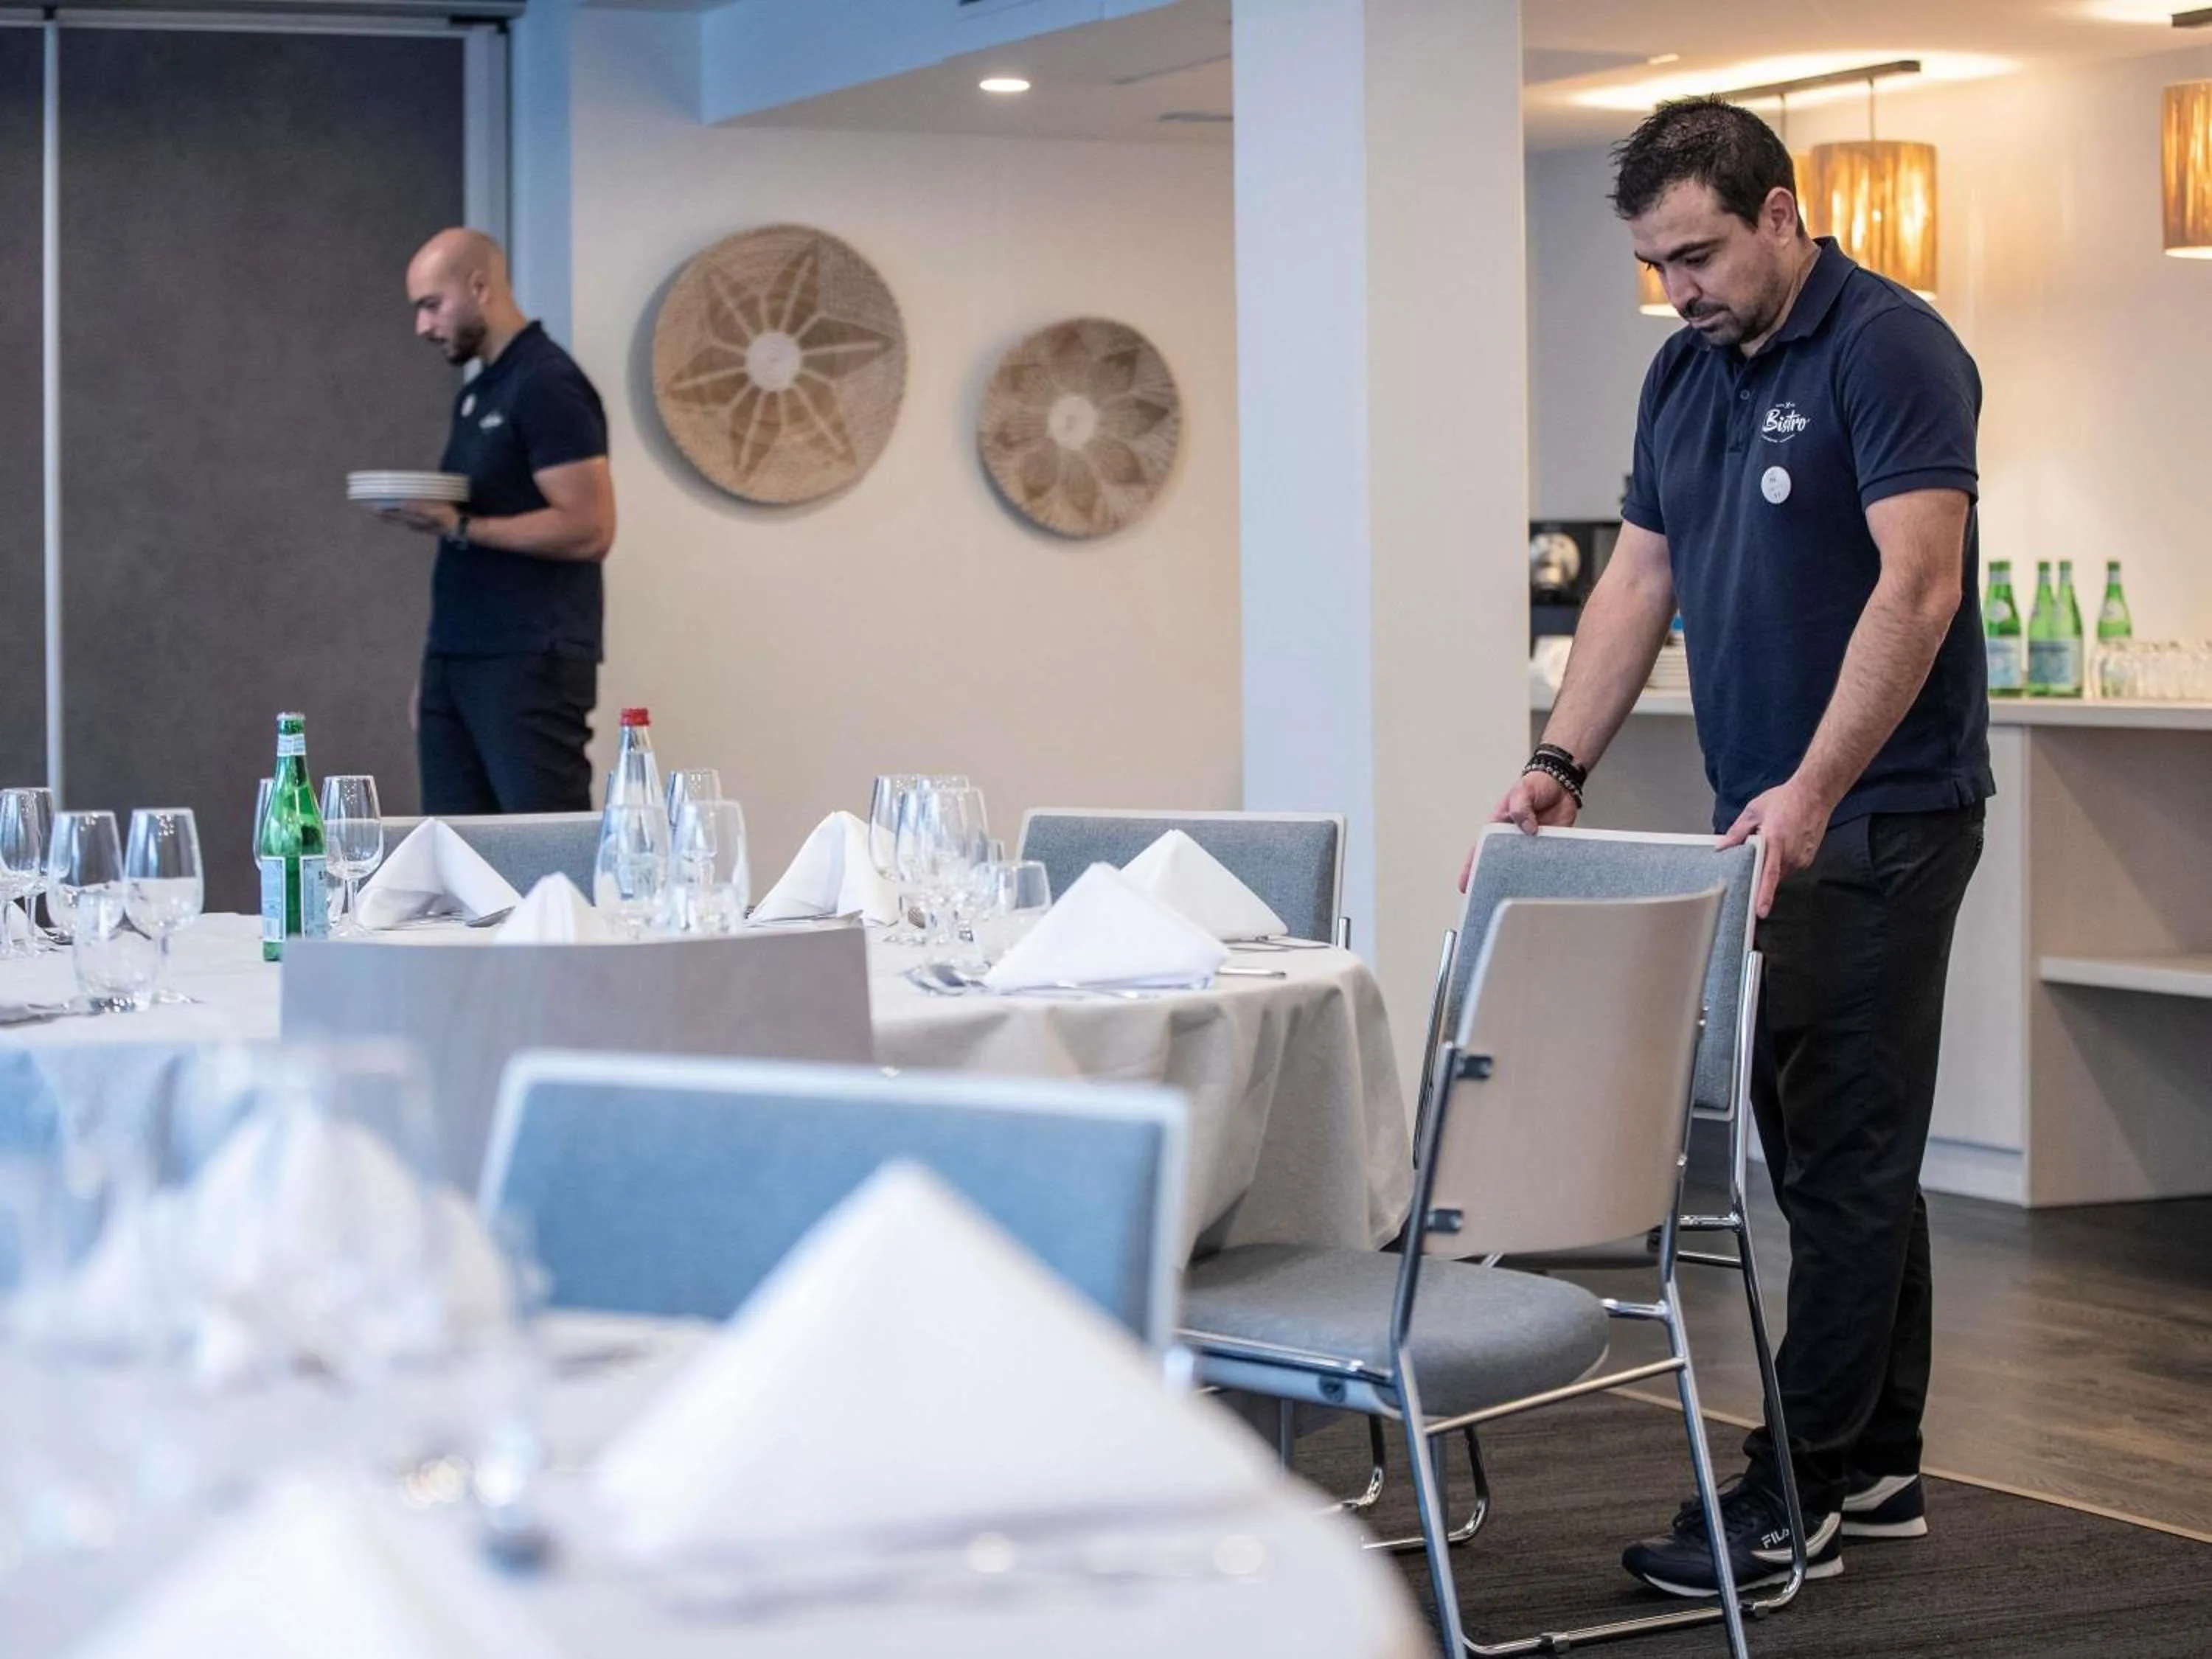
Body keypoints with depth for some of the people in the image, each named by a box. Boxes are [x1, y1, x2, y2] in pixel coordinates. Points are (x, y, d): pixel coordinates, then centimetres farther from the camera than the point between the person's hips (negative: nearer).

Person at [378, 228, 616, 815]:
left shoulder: (547, 385, -10)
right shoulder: (475, 395, 18)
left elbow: (587, 530, -18)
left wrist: (460, 528, -19)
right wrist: (437, 662, 17)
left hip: (531, 666, -9)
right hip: (457, 661, 9)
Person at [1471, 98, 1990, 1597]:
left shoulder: (1889, 349, -14)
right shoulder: (1685, 373, 11)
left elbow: (1918, 585, -23)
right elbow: (1639, 584, 13)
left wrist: (1813, 792, -29)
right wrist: (1560, 769, 3)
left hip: (1879, 820, -8)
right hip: (1765, 822, 9)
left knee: (1847, 1156, -5)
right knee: (1830, 1147, 12)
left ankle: (1799, 1495, -2)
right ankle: (1878, 1467, 21)